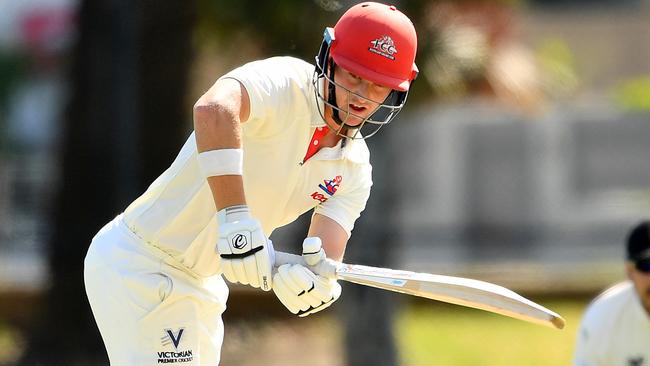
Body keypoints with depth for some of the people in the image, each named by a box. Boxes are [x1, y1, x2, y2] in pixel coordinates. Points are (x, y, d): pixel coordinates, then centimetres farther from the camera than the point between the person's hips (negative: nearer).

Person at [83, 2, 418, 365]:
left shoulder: (354, 168, 3)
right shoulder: (287, 83, -19)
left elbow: (326, 263, -8)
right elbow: (214, 109, -42)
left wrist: (316, 284, -32)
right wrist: (236, 219, -46)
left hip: (202, 282, 9)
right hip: (137, 263, -9)